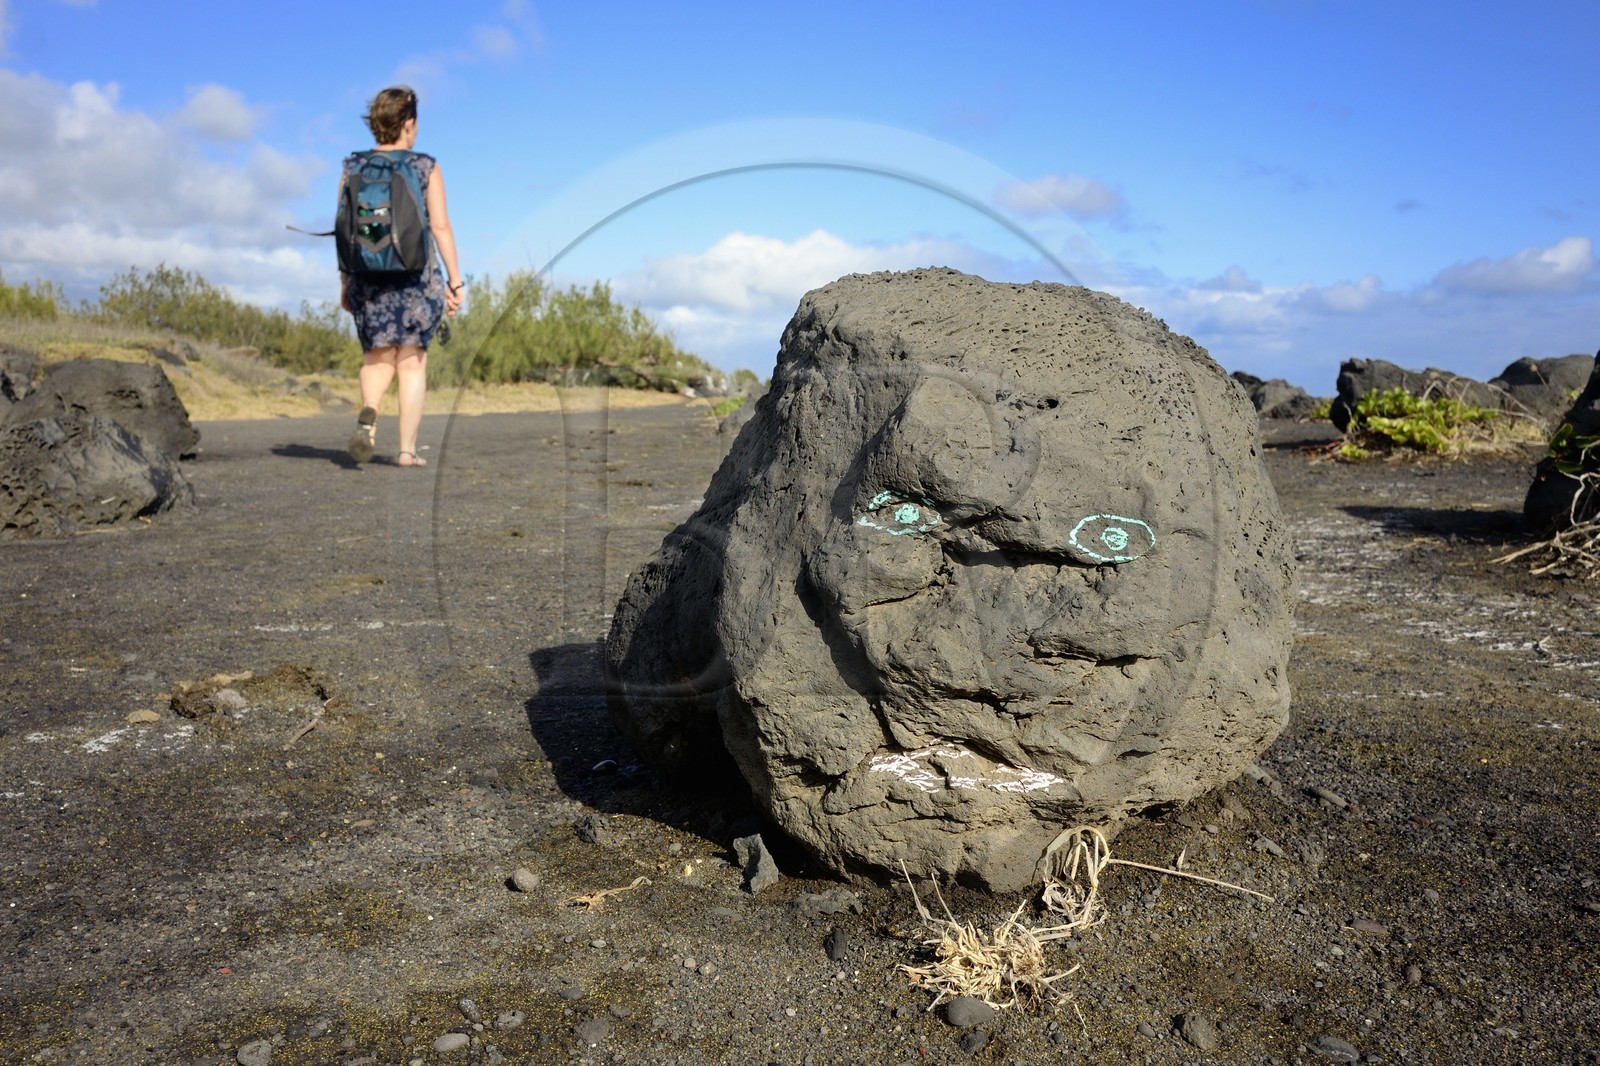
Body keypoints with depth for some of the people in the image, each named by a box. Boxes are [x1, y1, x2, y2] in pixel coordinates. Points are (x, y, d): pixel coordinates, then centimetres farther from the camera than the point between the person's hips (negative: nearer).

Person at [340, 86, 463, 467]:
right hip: (416, 275, -2)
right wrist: (455, 282, -3)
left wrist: (344, 283, 12)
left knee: (377, 357, 16)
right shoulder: (426, 167, -2)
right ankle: (407, 449, 6)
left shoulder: (353, 167, 5)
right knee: (412, 361, 7)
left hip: (367, 277, 2)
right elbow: (440, 226, -7)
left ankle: (368, 413, -14)